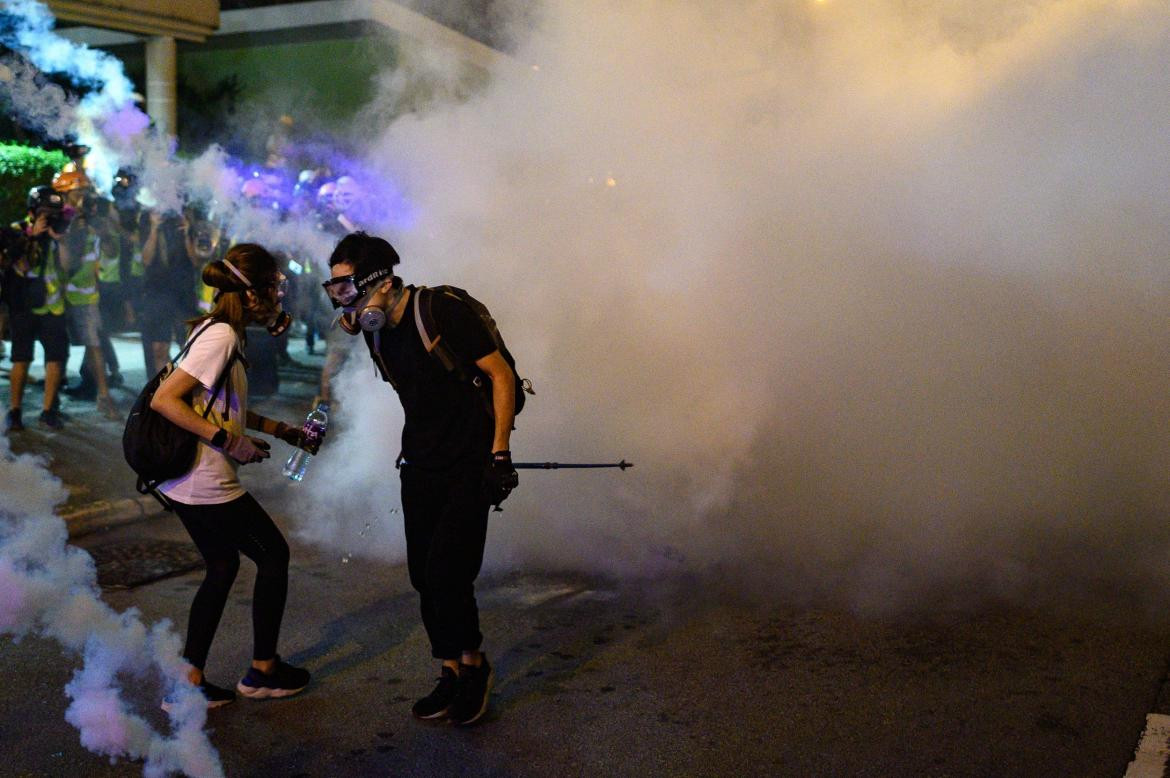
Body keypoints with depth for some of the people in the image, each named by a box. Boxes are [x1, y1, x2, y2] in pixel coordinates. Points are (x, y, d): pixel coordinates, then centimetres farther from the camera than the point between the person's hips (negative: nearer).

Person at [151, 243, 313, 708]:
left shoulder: (219, 331, 11)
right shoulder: (221, 336, -19)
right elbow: (164, 400, -25)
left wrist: (282, 431, 19)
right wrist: (228, 441, -24)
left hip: (186, 481, 10)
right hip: (206, 483, -10)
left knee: (222, 568, 18)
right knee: (274, 556, 7)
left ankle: (190, 681, 22)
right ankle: (263, 670, 21)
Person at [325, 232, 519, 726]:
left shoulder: (441, 312, -16)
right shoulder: (375, 331, 6)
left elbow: (500, 375, -13)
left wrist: (499, 452, -16)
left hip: (469, 466, -7)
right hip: (420, 466, 7)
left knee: (446, 575, -11)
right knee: (425, 578, 6)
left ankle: (473, 665, 13)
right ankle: (452, 676, 22)